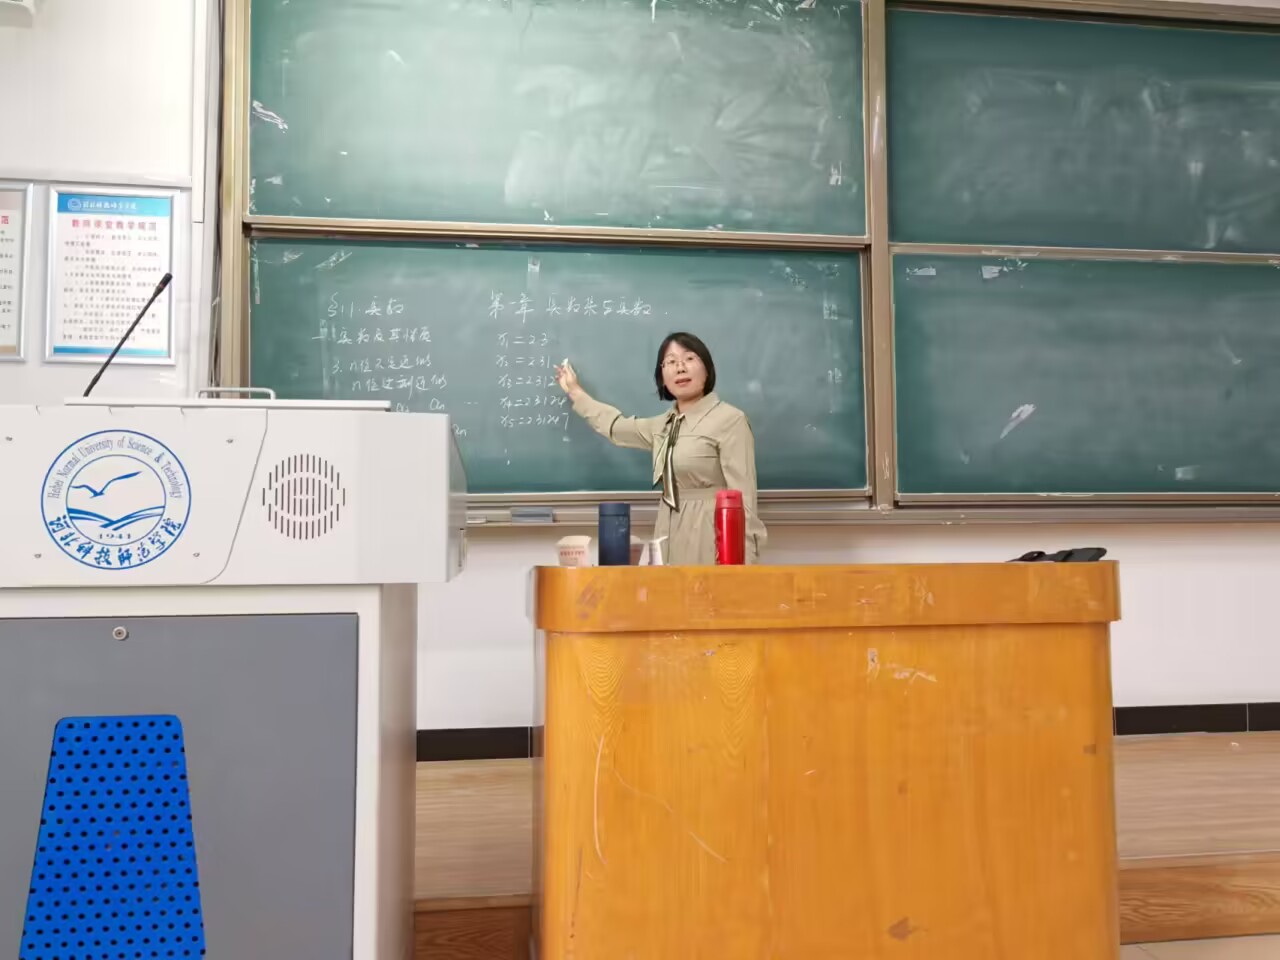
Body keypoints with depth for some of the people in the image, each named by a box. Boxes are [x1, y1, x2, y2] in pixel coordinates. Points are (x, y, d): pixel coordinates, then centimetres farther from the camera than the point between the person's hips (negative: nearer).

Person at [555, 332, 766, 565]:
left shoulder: (730, 420, -10)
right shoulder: (665, 424, 14)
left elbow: (743, 498, -16)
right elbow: (617, 426, 33)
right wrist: (575, 391, 41)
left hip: (709, 537, -7)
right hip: (670, 534, 7)